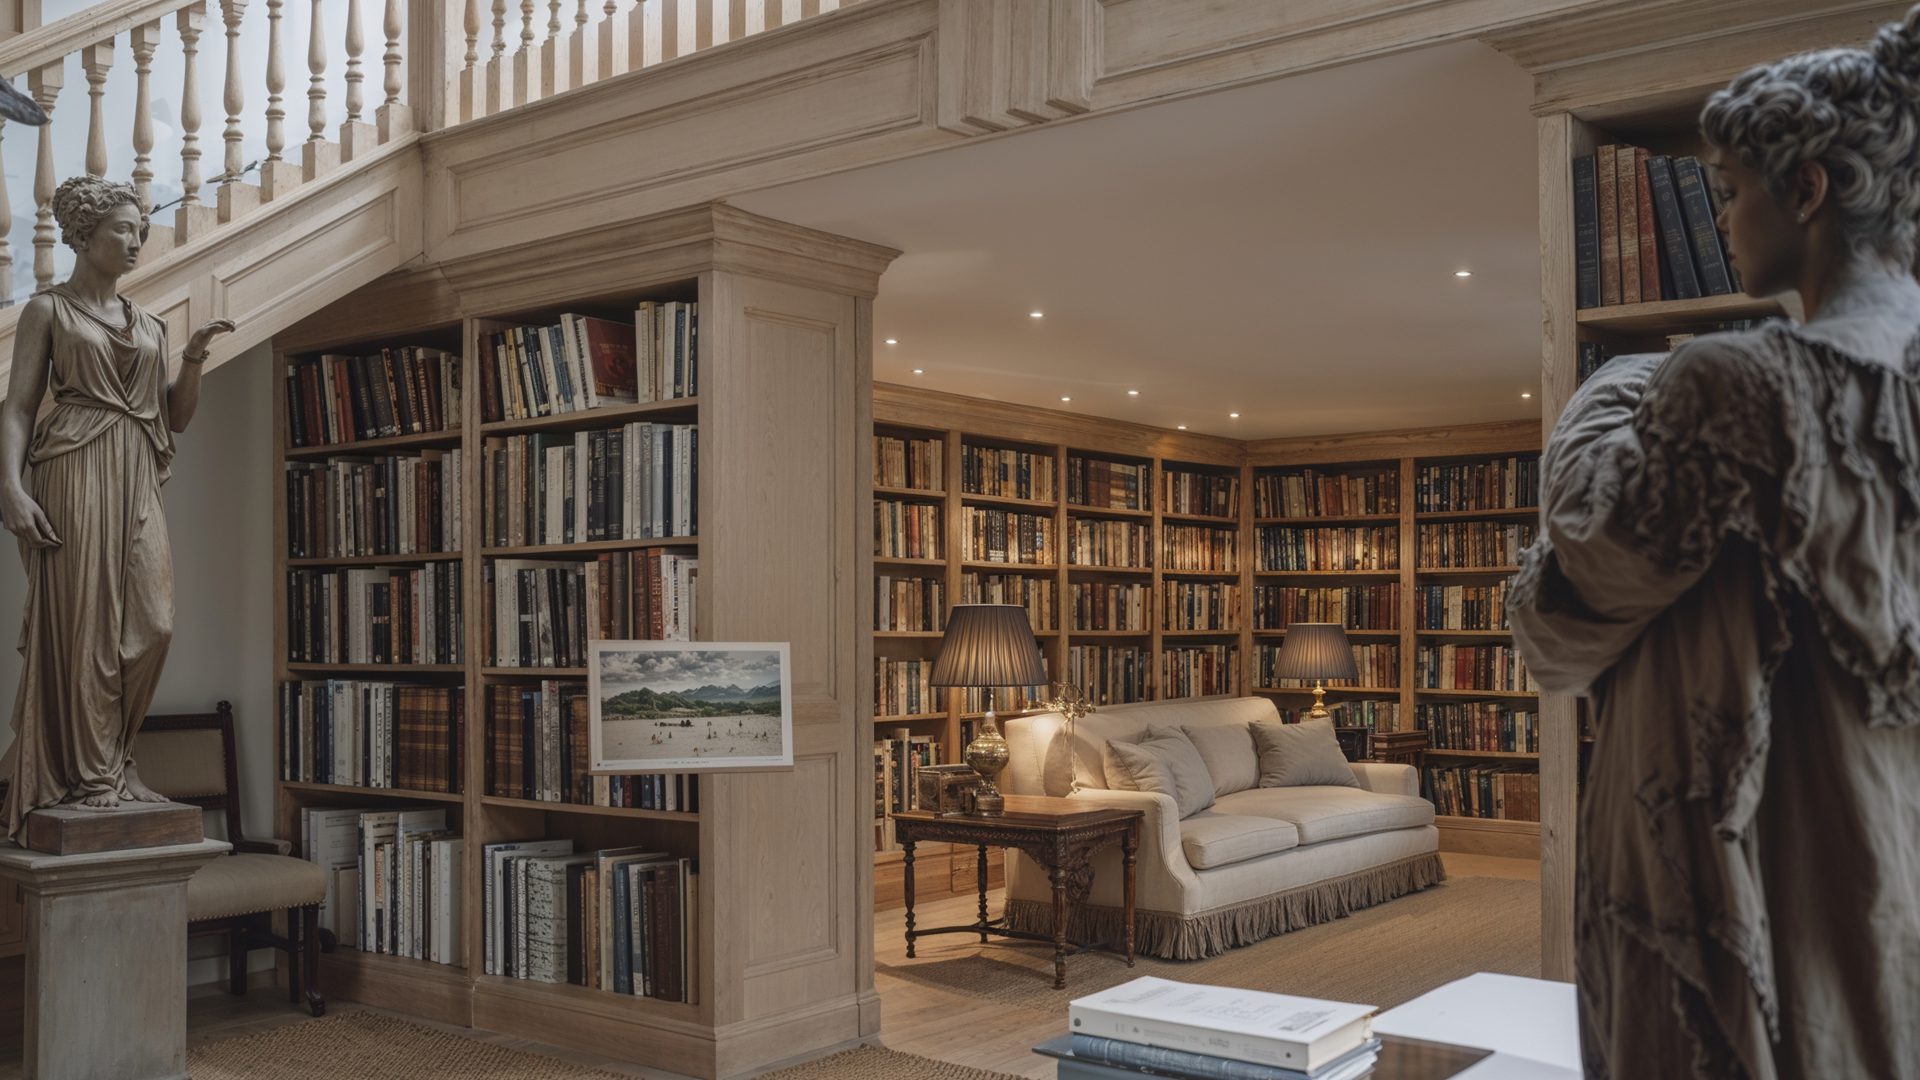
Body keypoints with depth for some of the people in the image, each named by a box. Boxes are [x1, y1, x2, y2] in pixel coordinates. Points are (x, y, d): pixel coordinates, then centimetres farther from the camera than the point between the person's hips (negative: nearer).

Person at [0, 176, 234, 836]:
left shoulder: (148, 326, 20)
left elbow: (175, 417, 19)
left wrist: (194, 359, 2)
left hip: (138, 484, 5)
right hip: (76, 473, -5)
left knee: (151, 623, -4)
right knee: (82, 621, -6)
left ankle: (113, 761, 10)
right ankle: (87, 773, 2)